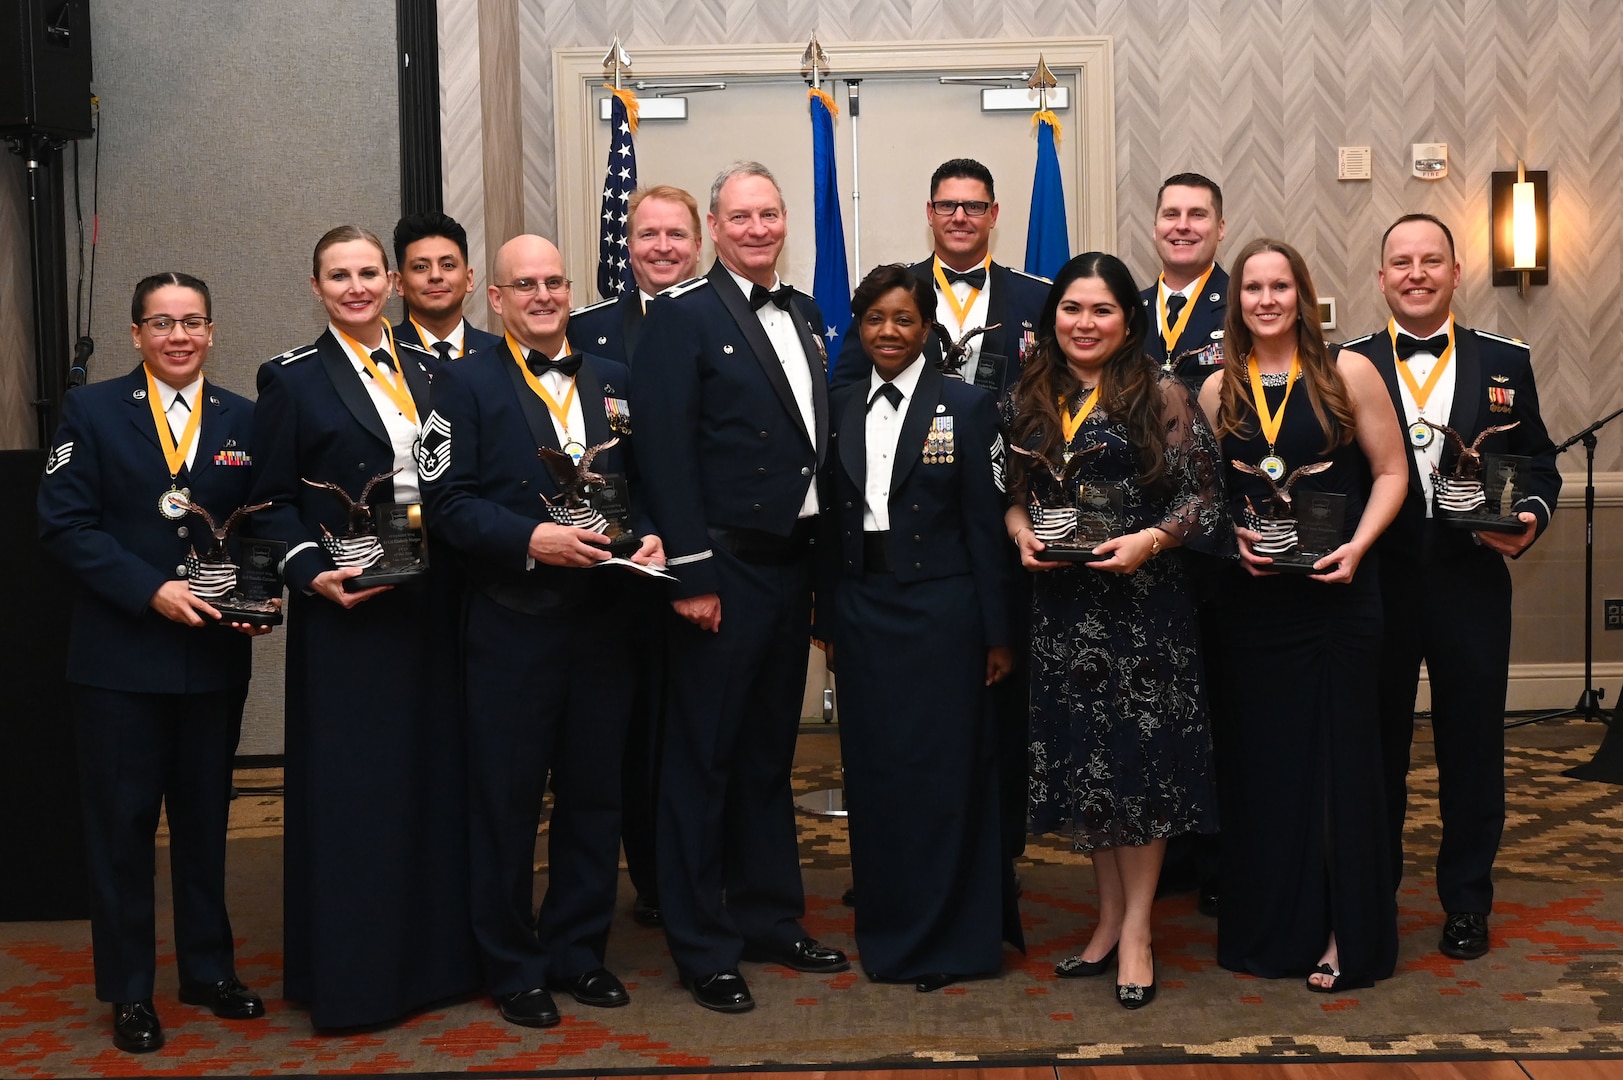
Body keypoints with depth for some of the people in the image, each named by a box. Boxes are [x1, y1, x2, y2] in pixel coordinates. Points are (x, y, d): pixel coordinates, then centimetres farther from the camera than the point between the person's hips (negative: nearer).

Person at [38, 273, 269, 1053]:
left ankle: (209, 969, 27)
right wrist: (151, 589, -18)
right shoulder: (92, 411, 0)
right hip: (121, 657, -2)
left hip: (216, 655, 3)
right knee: (122, 821, 5)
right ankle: (128, 990, 16)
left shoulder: (243, 420, 7)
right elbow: (65, 524, -8)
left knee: (206, 816, 13)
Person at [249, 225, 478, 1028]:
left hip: (430, 602, 4)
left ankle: (435, 950, 21)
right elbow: (275, 502, -3)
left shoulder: (427, 369, 12)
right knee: (350, 785, 0)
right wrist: (312, 572, -18)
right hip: (345, 607, -4)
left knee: (436, 773, 8)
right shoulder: (292, 379, 0)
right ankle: (350, 969, 11)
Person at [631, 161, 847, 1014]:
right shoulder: (681, 317, -9)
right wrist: (692, 574, -18)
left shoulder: (804, 315, 13)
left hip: (792, 563, 7)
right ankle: (703, 949, 12)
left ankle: (770, 919, 30)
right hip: (723, 572, -7)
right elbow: (666, 454, -14)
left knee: (770, 753, 17)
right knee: (704, 760, 2)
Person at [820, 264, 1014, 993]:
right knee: (872, 770, 8)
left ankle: (948, 939, 12)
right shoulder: (839, 410, 9)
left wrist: (997, 633, -6)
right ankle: (886, 930, 21)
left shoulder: (967, 408, -2)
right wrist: (828, 613, 6)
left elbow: (985, 525, -4)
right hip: (861, 609, 4)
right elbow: (831, 517, 11)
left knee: (943, 771, 0)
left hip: (940, 609, -4)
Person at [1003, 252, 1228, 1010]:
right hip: (1060, 605, 4)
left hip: (1142, 601, -4)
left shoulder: (1162, 396, -4)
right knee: (1080, 759, 9)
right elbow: (1013, 491, 14)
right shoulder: (1029, 400, 8)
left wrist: (1149, 541, -20)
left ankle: (1136, 928, 10)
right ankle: (1109, 916, 23)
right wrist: (1020, 534, -5)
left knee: (1139, 757, 0)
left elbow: (1202, 496, -6)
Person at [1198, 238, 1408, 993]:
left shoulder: (1347, 373, -2)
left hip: (1335, 591, -2)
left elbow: (1390, 473, -1)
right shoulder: (1218, 390, 6)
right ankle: (1270, 925, 20)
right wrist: (1233, 540, -7)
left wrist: (1356, 546, -14)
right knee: (1260, 757, 7)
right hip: (1251, 596, 3)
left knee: (1337, 753, 2)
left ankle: (1344, 932, 13)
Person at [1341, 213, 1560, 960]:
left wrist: (1532, 517, -11)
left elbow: (1539, 465, 7)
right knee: (1377, 750, 11)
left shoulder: (1505, 362, 5)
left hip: (1472, 584, 1)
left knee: (1472, 748, 10)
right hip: (1377, 586, -1)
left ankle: (1467, 903, 25)